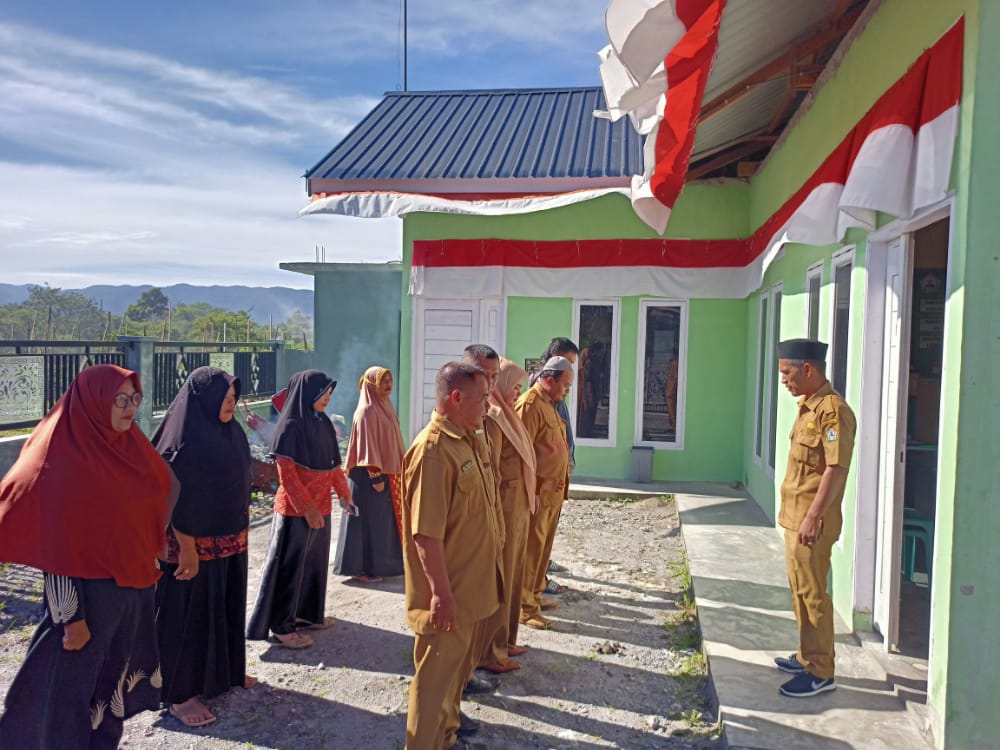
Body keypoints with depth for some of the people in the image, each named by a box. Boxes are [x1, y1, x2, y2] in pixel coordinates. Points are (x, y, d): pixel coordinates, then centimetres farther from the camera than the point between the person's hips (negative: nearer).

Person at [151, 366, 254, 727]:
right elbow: (174, 500, -22)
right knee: (188, 614, 5)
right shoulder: (183, 441, -21)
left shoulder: (232, 432, 3)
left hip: (230, 540, 8)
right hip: (195, 542, -8)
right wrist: (188, 549, -21)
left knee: (226, 607, 20)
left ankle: (225, 671, 39)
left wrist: (242, 530, 16)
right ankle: (180, 694, 20)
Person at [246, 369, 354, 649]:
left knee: (315, 561, 17)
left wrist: (344, 492, 6)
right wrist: (307, 508, -18)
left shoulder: (323, 423, 6)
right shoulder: (290, 426, -16)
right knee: (290, 565, 2)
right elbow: (286, 473, -18)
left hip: (321, 507, 8)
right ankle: (281, 626, 14)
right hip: (296, 510, -8)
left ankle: (307, 613, 33)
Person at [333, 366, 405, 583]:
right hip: (371, 475, -9)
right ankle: (362, 568, 9)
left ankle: (382, 563, 27)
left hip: (388, 473, 9)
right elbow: (367, 446, -19)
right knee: (369, 520, -1)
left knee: (384, 520, 16)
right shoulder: (367, 412, -16)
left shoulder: (384, 407, 11)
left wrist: (396, 472, 18)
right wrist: (376, 476, -21)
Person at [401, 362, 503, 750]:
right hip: (447, 592, -10)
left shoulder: (469, 440, 5)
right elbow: (426, 533, -27)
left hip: (471, 584, 10)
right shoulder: (432, 450, -25)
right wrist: (441, 592, -25)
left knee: (459, 666, 25)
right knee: (436, 674, 5)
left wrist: (490, 568, 20)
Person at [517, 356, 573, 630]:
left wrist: (560, 483, 16)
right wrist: (538, 485, -20)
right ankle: (524, 606, 7)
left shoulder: (549, 404, 15)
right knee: (531, 547, -2)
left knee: (543, 545, 18)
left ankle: (534, 594, 31)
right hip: (538, 491, -10)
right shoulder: (529, 404, -17)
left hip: (553, 490, 10)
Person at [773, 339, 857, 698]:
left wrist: (813, 517, -23)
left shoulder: (832, 409, -18)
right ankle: (807, 656, 31)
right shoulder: (808, 406, 12)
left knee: (812, 594, 0)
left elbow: (836, 469, -22)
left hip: (811, 521, -10)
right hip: (795, 517, 10)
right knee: (800, 590, 18)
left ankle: (820, 672, 11)